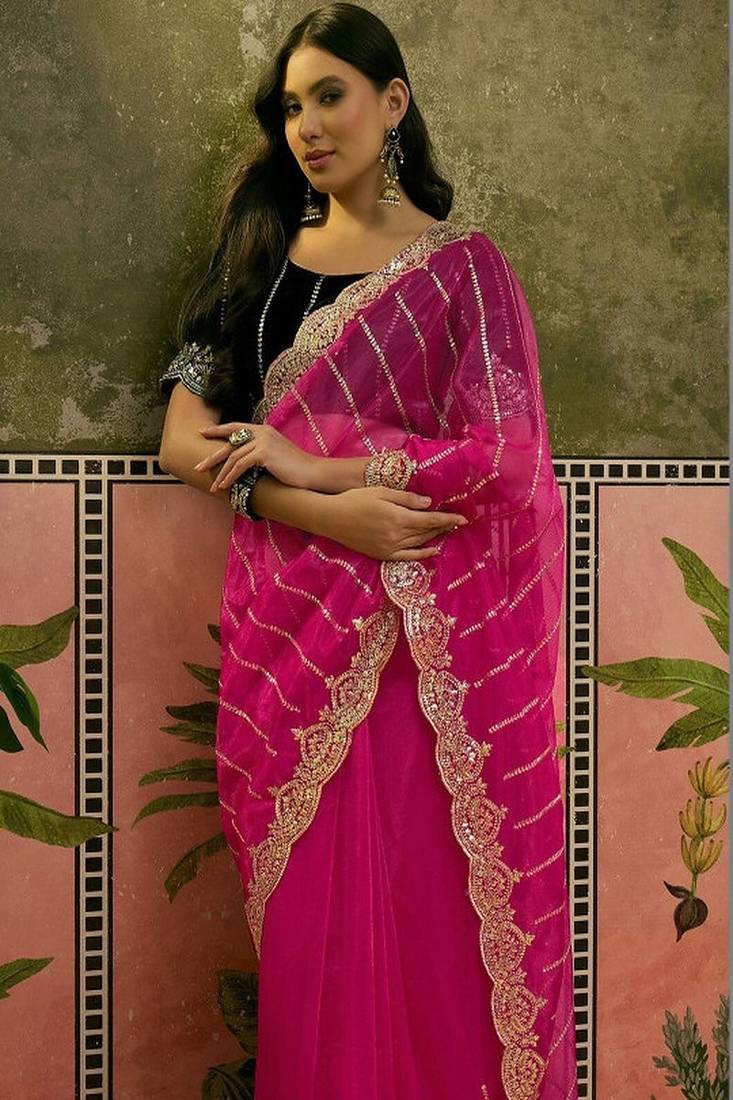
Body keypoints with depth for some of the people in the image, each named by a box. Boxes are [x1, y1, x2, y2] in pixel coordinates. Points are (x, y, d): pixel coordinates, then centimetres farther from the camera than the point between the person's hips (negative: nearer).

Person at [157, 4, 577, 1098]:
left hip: (426, 631, -3)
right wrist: (326, 513, -15)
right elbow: (187, 439, 2)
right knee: (306, 904, 8)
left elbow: (504, 455, -9)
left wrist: (306, 460, -10)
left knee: (429, 904, 2)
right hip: (290, 621, 3)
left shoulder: (462, 266, 1)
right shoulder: (259, 252, 11)